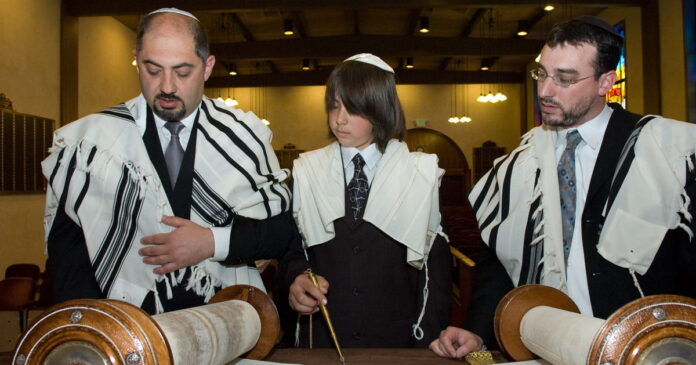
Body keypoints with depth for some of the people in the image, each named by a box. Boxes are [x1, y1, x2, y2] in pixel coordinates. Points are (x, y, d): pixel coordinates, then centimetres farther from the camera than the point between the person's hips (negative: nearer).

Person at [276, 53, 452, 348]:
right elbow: (292, 248, 5)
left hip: (397, 336, -1)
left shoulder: (420, 174, -1)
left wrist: (430, 339, -7)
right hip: (322, 335, 1)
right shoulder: (306, 172, 2)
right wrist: (296, 278, -16)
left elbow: (436, 263, -2)